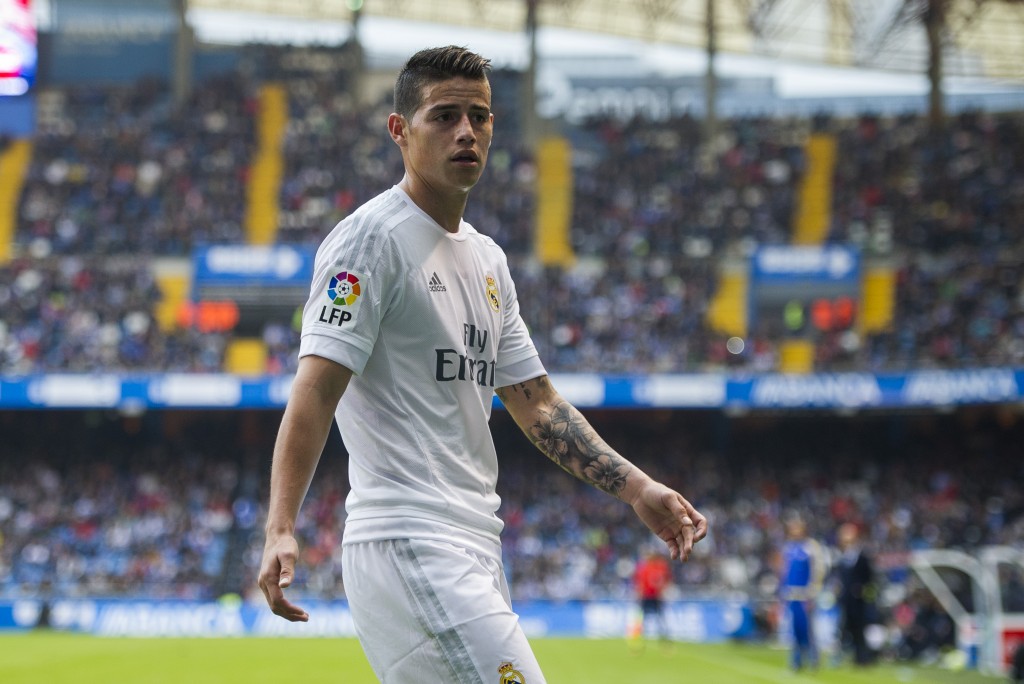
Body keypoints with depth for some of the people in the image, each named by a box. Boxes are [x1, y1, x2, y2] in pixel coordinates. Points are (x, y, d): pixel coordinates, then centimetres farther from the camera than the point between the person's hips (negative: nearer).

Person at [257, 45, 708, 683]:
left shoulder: (487, 259, 20)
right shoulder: (372, 237, -7)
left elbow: (535, 402, 23)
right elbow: (316, 388, -16)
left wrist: (636, 487, 13)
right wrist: (281, 529, -27)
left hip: (474, 550, 9)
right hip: (407, 548, -9)